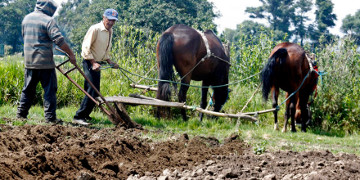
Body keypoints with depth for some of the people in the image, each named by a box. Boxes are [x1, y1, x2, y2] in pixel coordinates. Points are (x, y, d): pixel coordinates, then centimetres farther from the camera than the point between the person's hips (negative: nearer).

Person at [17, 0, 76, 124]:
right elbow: (59, 40, -18)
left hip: (29, 62, 6)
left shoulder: (26, 18, 11)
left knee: (28, 89, 16)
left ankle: (21, 114, 18)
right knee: (50, 90, -1)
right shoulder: (48, 20, -11)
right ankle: (50, 117, -3)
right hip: (45, 62, -6)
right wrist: (71, 54, -13)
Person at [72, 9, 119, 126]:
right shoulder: (95, 29, -14)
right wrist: (93, 63, -21)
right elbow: (86, 47, -16)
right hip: (90, 63, -9)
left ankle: (84, 115, 20)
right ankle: (78, 117, -17)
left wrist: (109, 62, 11)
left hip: (97, 64, 9)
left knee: (93, 91, 11)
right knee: (93, 91, -17)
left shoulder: (110, 31, 13)